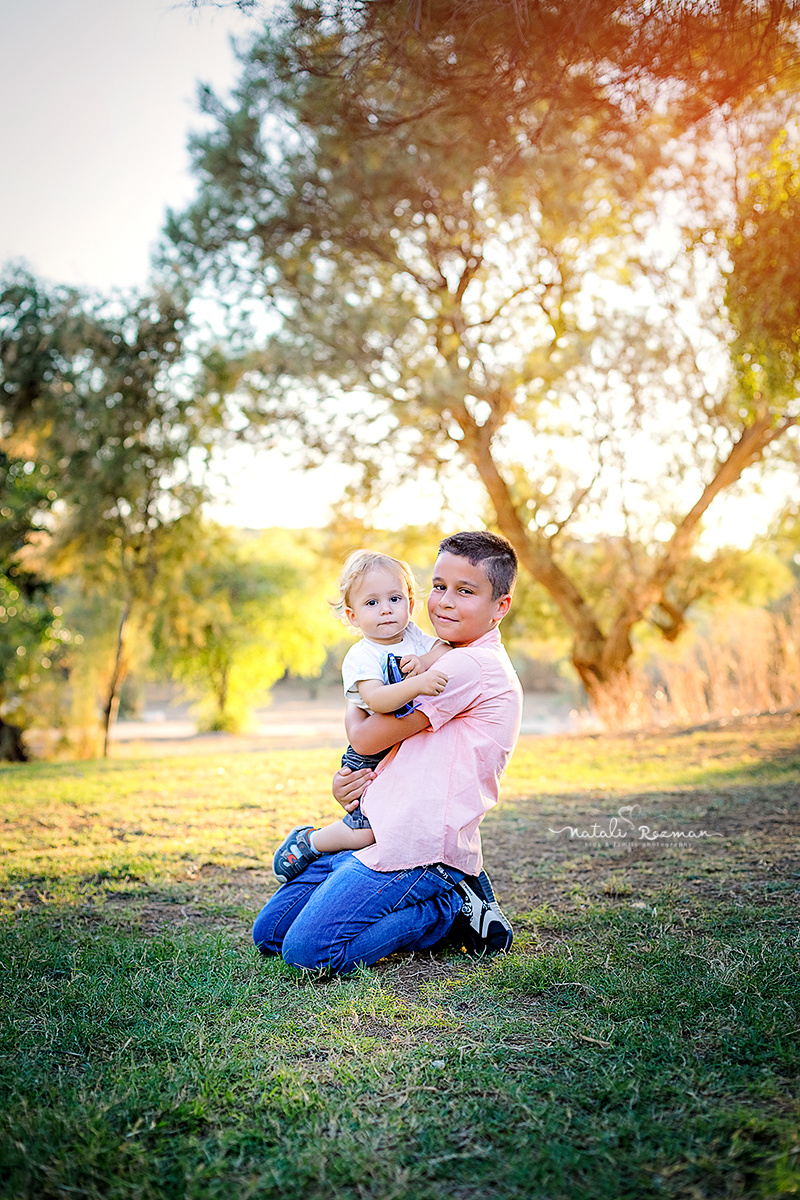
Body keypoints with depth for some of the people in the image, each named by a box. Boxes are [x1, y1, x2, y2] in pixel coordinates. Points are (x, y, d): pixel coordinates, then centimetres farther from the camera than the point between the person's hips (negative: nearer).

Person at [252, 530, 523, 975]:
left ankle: (452, 911, -1)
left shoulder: (472, 665, -15)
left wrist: (353, 700, 10)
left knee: (308, 950, -18)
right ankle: (447, 893, 12)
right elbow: (396, 750, 22)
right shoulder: (453, 664, 19)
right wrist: (343, 780, 1)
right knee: (268, 933, 11)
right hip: (377, 836, 10)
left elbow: (366, 736, -13)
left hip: (418, 850, -10)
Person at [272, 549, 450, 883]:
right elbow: (375, 699, -33)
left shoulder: (414, 637, 4)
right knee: (367, 833, -13)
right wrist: (416, 684, -46)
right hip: (370, 759, -6)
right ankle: (309, 841, 11)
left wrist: (425, 661, -24)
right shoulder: (360, 657, -17)